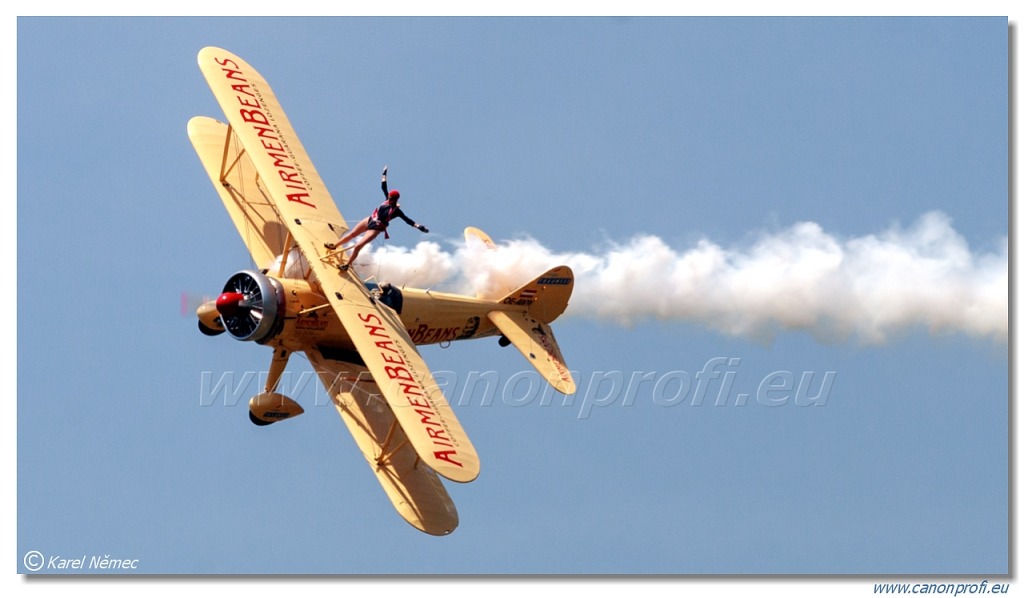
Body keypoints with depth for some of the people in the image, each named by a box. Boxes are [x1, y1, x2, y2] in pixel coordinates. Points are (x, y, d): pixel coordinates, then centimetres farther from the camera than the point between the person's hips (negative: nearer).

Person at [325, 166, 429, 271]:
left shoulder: (396, 211, -17)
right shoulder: (387, 200, -1)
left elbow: (407, 220, -21)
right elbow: (383, 187, 7)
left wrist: (418, 226, -33)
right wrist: (384, 174, 9)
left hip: (376, 229, -6)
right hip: (369, 220, 6)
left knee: (357, 246, -10)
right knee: (351, 234, 17)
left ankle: (346, 265, 6)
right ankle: (334, 246, 38)